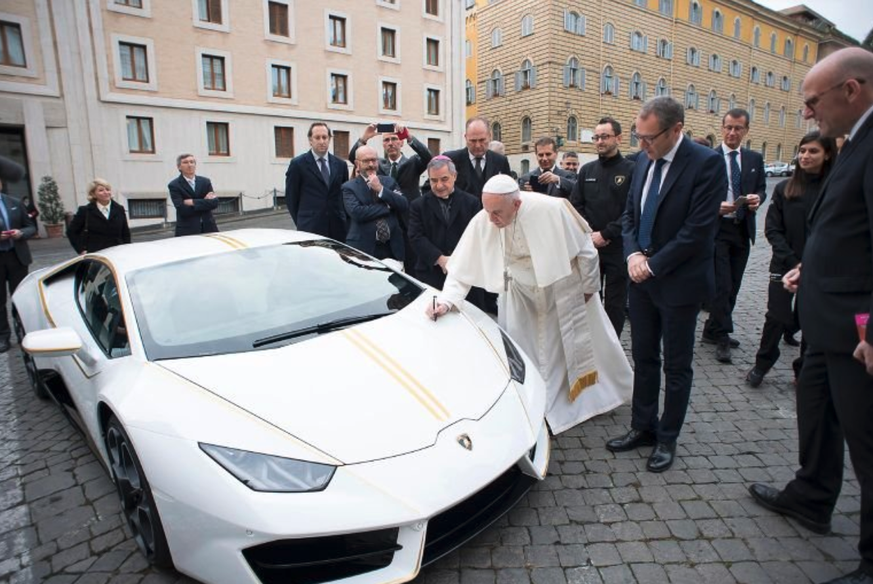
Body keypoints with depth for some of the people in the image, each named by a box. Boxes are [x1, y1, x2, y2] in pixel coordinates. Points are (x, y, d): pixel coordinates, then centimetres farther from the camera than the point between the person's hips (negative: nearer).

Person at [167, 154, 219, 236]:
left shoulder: (205, 181, 10)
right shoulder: (174, 185, -1)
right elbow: (183, 210, -13)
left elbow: (214, 203, -2)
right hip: (187, 230, -4)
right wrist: (205, 202, -9)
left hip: (208, 227, 4)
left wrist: (194, 202, -12)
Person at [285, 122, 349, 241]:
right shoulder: (298, 164, 1)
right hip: (310, 229, -3)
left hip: (338, 228, 3)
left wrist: (344, 221, 9)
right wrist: (301, 222, 4)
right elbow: (291, 197, 4)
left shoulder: (340, 165, 12)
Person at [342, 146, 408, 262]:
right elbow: (356, 212, -16)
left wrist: (381, 189, -10)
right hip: (363, 248, -3)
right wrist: (387, 206, -9)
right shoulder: (349, 187, 1)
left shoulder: (389, 182, 12)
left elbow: (404, 206, -1)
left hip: (392, 248, 3)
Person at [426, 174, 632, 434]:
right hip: (523, 295, 2)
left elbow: (585, 249, -17)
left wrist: (589, 287, -7)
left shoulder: (550, 210, -33)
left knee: (583, 343, 18)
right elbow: (463, 268, -18)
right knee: (524, 354, 6)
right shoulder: (482, 222, -25)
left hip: (564, 289, -1)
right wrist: (446, 300, -32)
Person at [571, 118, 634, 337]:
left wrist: (605, 234, -14)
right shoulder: (587, 170, 11)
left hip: (617, 247, -4)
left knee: (614, 303, 4)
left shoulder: (631, 170, -3)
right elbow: (575, 206, 6)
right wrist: (589, 234, -7)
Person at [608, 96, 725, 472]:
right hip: (642, 277, 6)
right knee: (643, 358, 14)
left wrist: (653, 265, -14)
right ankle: (642, 428, 28)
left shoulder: (706, 163, -14)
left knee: (676, 366, 8)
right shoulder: (643, 161, 6)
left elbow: (698, 230, -19)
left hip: (679, 282, -6)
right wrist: (633, 254, -5)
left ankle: (667, 438, 24)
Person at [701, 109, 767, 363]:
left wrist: (757, 198, -9)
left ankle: (713, 330, 23)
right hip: (716, 228, -5)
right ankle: (722, 337, 3)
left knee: (733, 286, 10)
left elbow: (761, 188, 14)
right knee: (722, 285, -7)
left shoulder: (755, 159, 11)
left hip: (743, 230, 5)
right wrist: (715, 206, -21)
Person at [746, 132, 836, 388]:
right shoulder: (784, 189, 2)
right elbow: (772, 229, -1)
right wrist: (793, 262, -11)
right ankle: (761, 365, 18)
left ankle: (805, 371, 25)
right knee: (777, 318, -2)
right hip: (784, 266, 0)